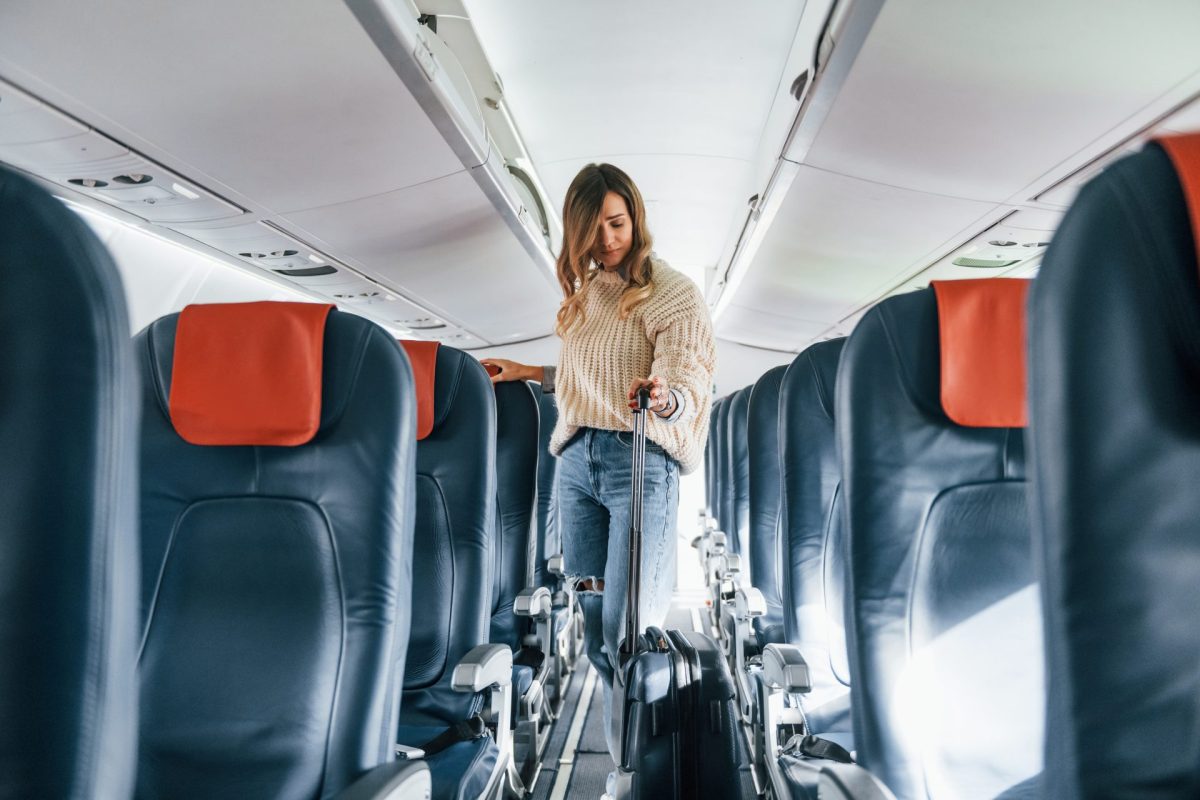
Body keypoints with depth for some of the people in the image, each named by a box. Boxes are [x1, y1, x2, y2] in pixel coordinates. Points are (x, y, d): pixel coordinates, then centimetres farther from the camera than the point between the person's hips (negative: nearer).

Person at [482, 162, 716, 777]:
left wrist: (665, 397, -33)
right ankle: (624, 757, 19)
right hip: (576, 459, 6)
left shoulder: (671, 290, 1)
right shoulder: (580, 294, 21)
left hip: (640, 458, -6)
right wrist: (530, 373, 28)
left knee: (626, 628, -11)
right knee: (595, 625, 5)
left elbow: (691, 379, -12)